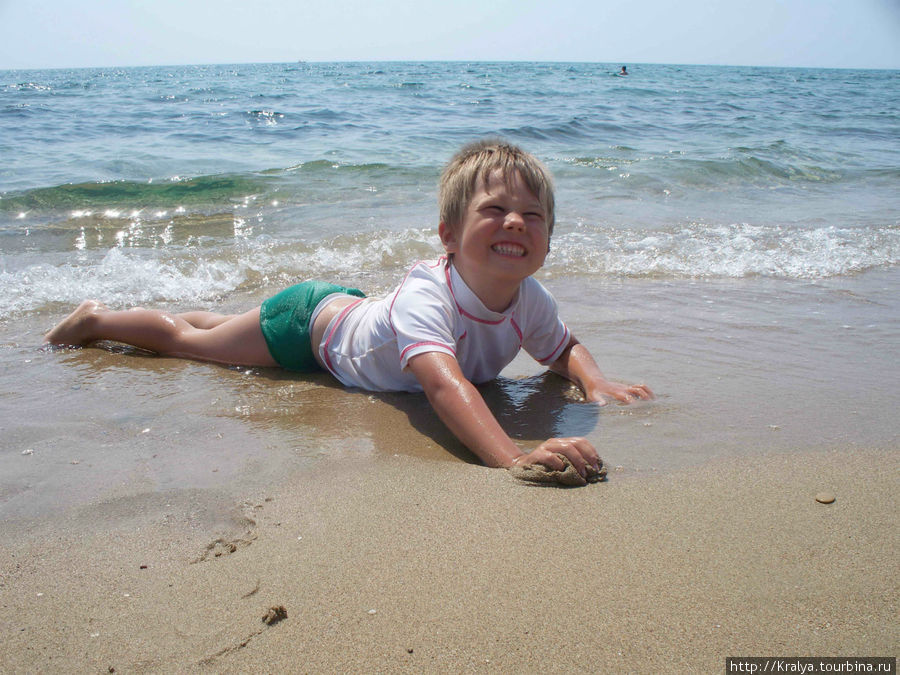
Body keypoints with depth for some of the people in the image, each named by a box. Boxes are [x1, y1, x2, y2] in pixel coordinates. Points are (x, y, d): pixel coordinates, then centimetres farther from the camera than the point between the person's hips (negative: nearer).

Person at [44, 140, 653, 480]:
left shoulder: (531, 301, -25)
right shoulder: (425, 297, -47)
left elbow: (566, 348, -5)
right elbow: (443, 382, -64)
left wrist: (596, 384, -26)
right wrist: (512, 456, -78)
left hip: (353, 308, 6)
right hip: (311, 324, -6)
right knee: (183, 341, 18)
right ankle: (96, 320, 43)